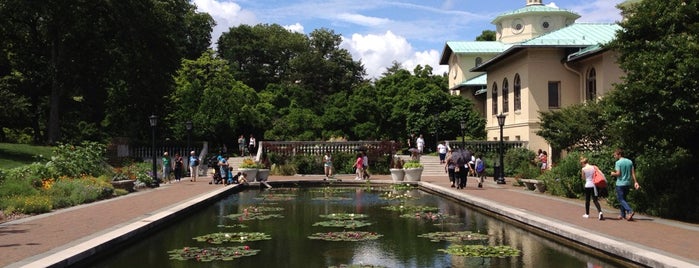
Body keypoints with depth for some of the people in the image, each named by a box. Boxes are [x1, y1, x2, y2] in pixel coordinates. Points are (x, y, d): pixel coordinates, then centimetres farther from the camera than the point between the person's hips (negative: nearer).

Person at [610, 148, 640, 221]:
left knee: (621, 199, -3)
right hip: (628, 183, 7)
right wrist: (635, 182, 3)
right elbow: (633, 173, 5)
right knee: (623, 198, 18)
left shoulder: (618, 162, -12)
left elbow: (618, 173, -18)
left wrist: (613, 173, 2)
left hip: (620, 183, -7)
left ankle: (630, 211, -22)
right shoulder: (630, 162, 8)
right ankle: (623, 214, 20)